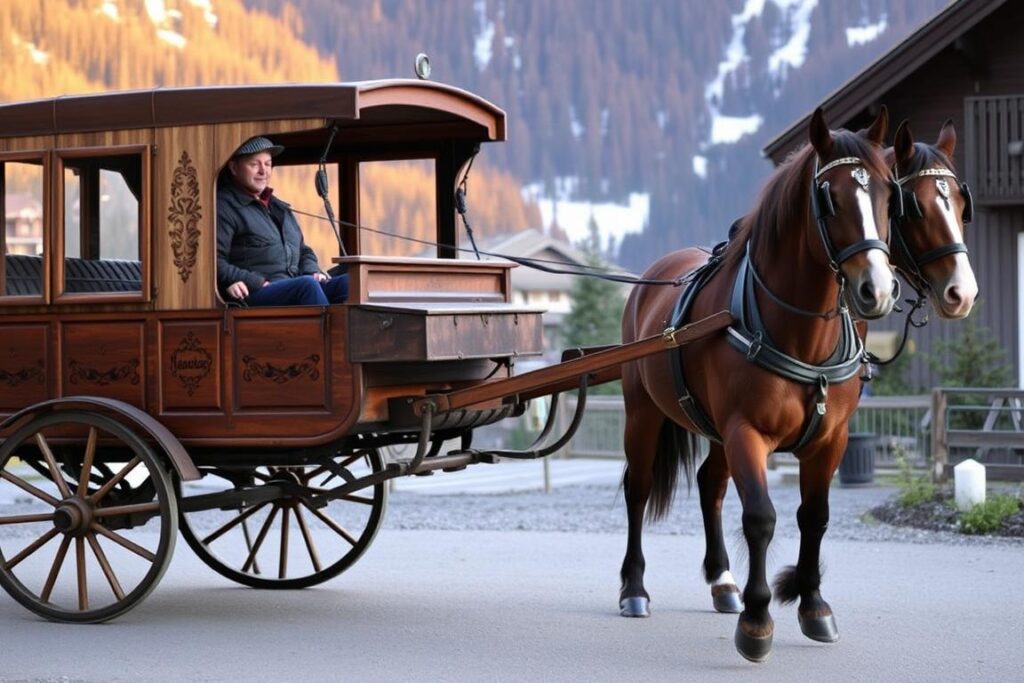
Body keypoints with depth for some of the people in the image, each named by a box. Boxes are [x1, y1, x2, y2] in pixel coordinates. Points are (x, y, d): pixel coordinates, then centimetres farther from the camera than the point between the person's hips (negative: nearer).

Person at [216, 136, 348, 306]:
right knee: (307, 285, -36)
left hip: (295, 289, 7)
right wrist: (255, 282, -21)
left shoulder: (280, 207, 31)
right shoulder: (224, 206, 3)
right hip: (252, 295, -7)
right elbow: (215, 262, -10)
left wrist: (312, 272, 14)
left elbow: (303, 251, 38)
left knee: (350, 283, -19)